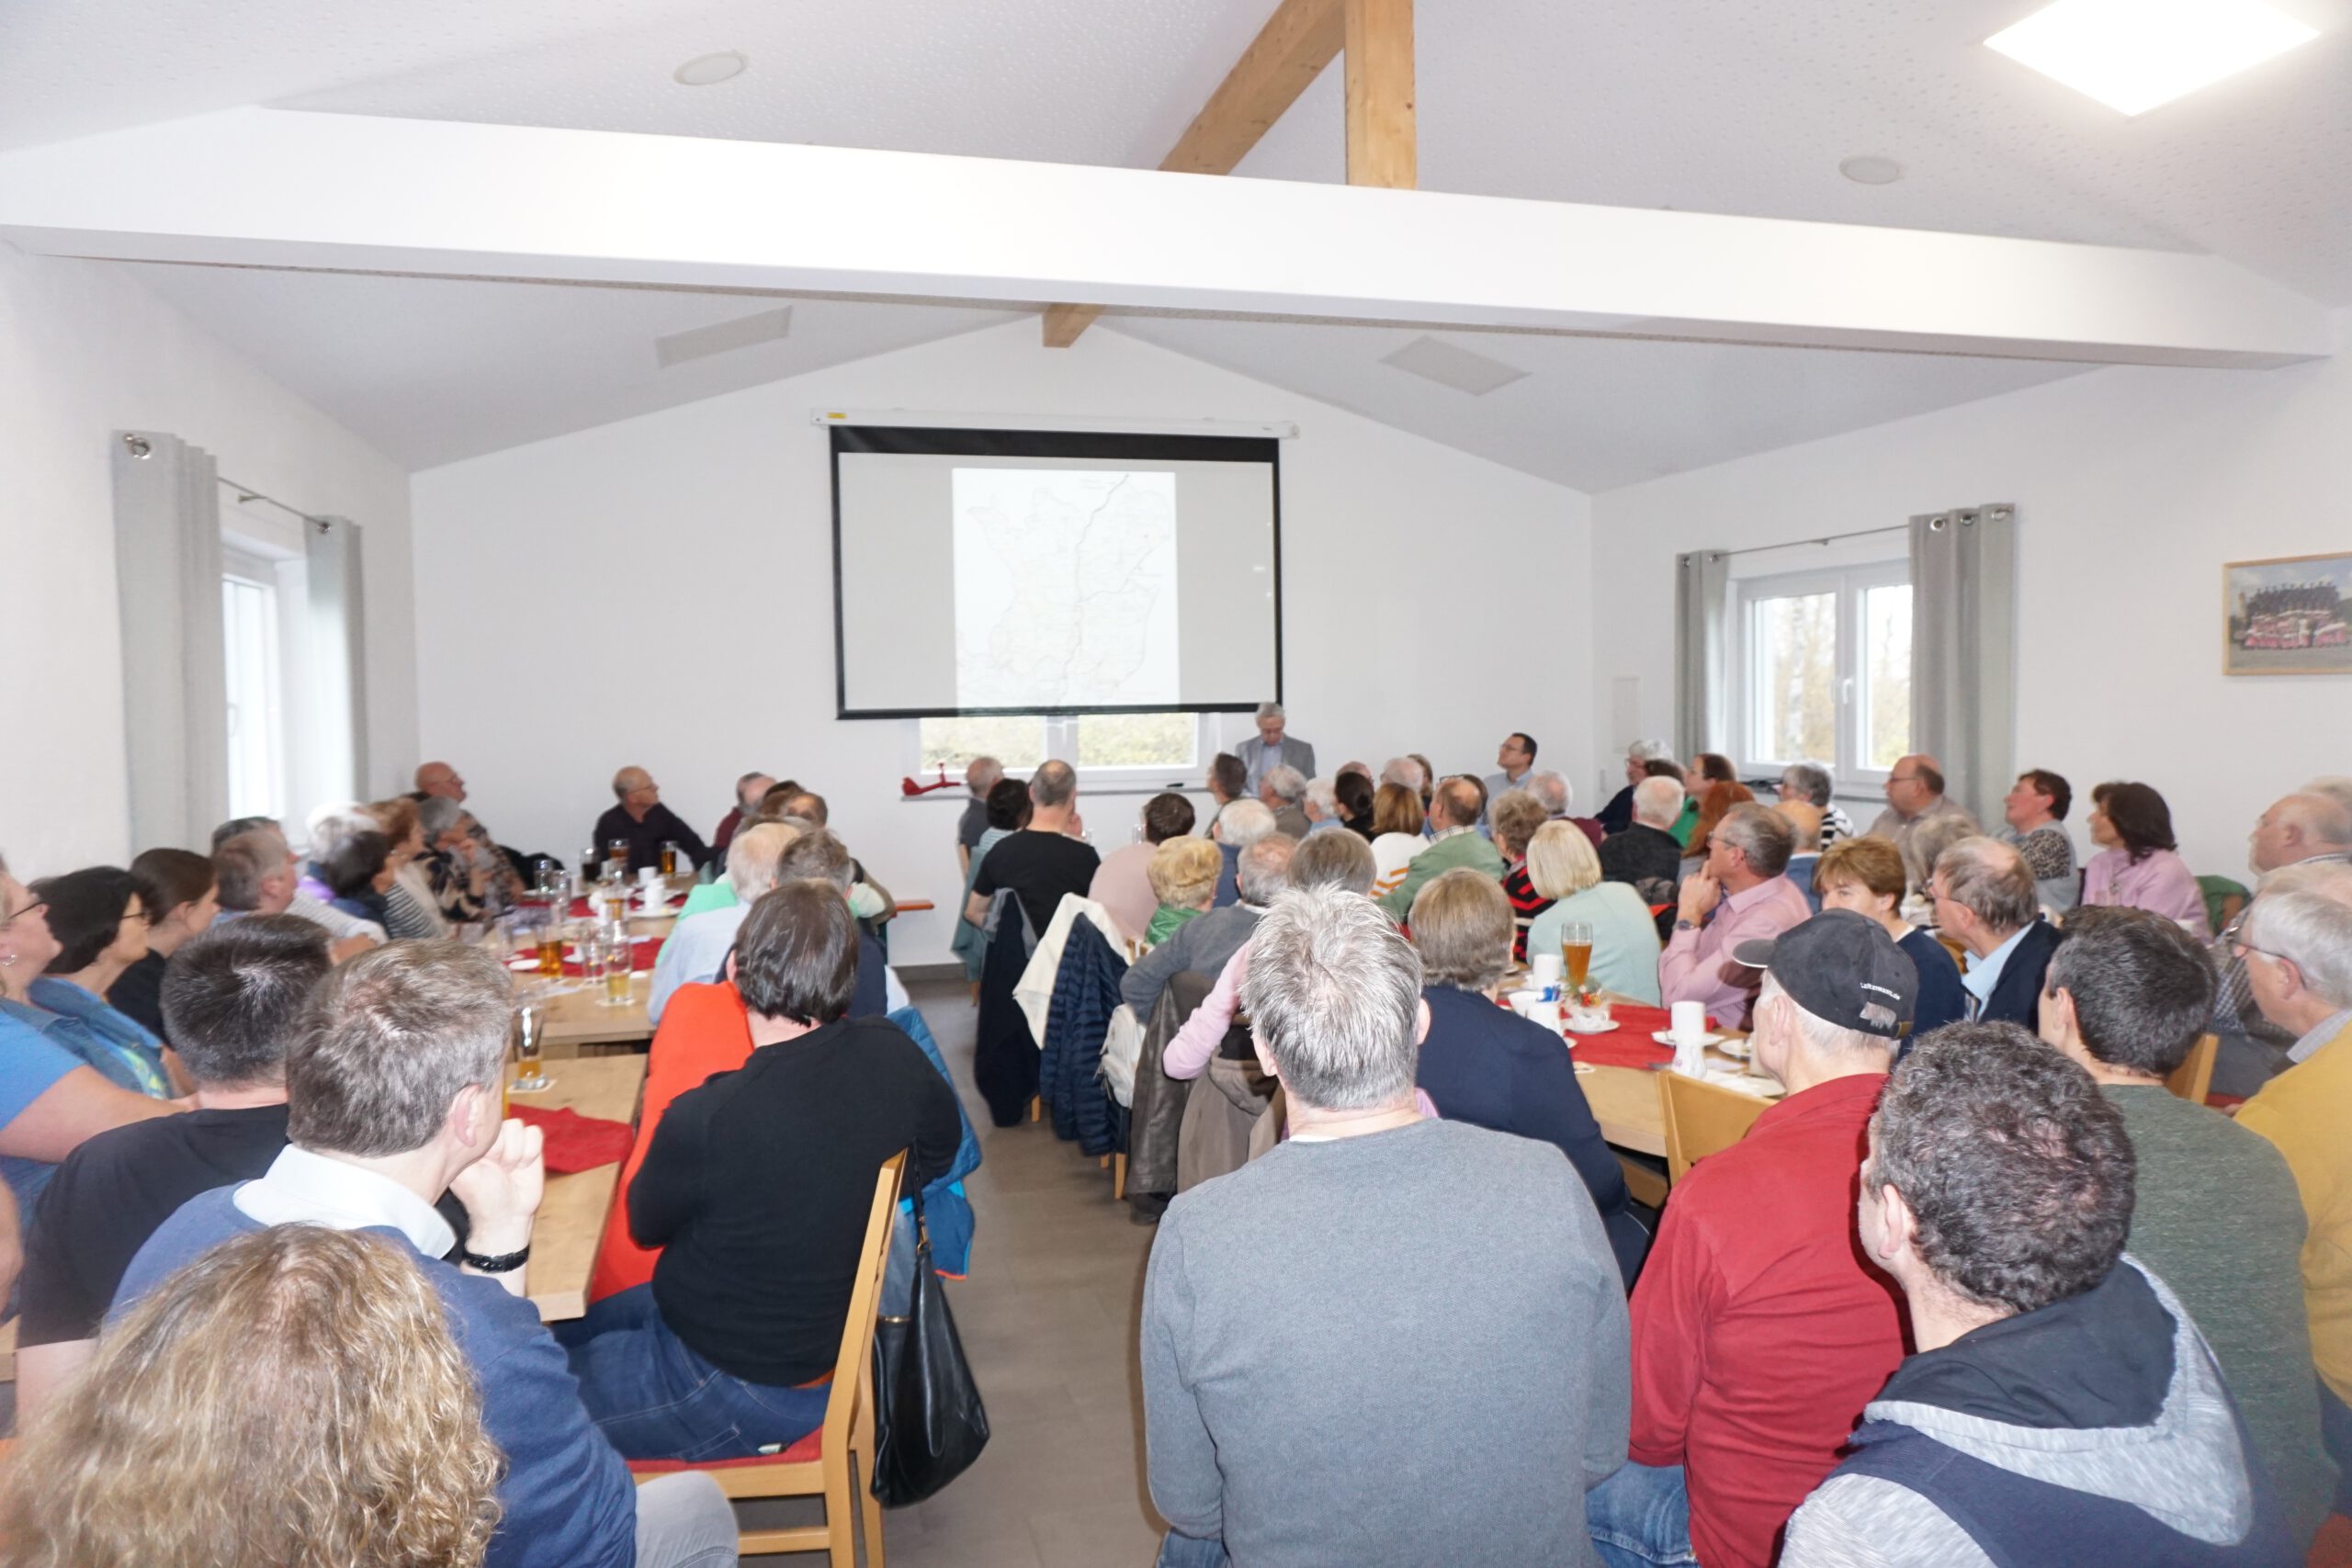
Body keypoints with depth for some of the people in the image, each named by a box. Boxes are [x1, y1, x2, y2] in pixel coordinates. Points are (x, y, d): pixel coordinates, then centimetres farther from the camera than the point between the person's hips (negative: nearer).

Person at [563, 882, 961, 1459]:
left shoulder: (703, 1120, -33)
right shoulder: (892, 1054, -17)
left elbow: (645, 1226, -10)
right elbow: (942, 1144, 6)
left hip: (739, 1389, -7)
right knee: (577, 1329, 24)